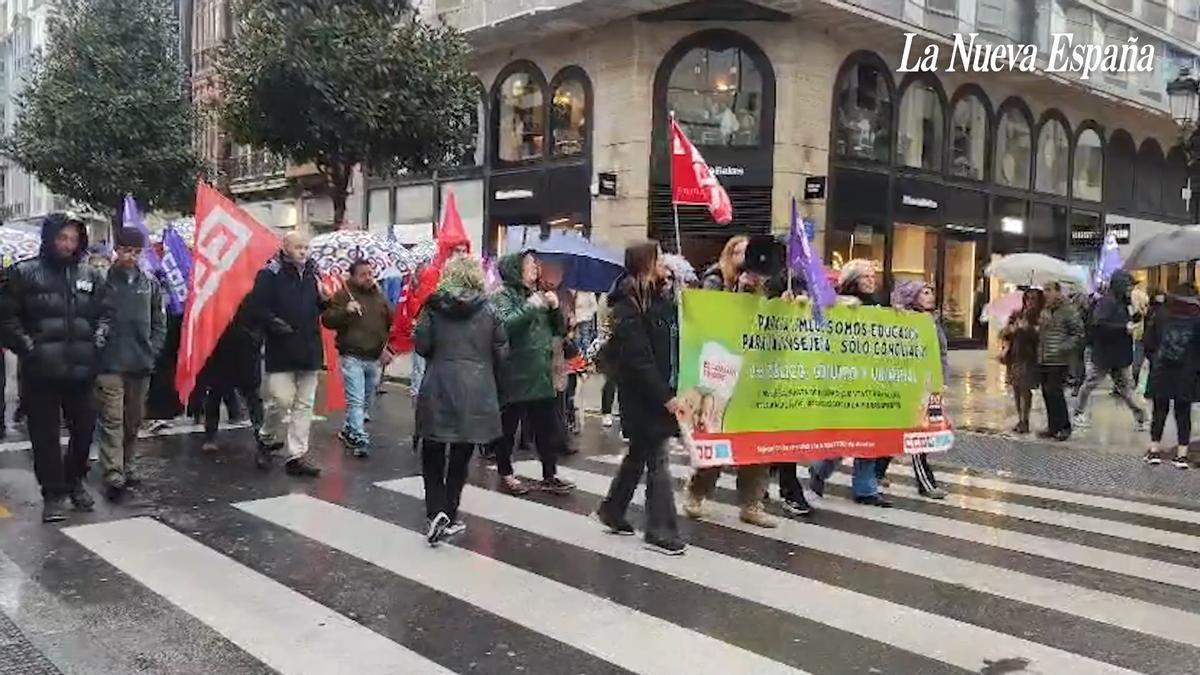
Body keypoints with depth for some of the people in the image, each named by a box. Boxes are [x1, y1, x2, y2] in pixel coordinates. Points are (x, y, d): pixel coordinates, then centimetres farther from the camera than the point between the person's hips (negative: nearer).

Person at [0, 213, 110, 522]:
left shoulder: (90, 276, 11)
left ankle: (75, 482, 31)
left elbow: (104, 313, 19)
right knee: (45, 435, 1)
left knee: (84, 430, 12)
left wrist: (99, 337, 3)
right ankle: (54, 494, 10)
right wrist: (27, 346, -12)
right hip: (41, 371, -4)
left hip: (81, 369, 4)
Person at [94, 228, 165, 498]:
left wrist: (152, 350, 3)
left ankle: (126, 467, 26)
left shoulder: (150, 283, 8)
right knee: (112, 420, -7)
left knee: (133, 421, 13)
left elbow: (159, 322, 12)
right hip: (109, 364, -4)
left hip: (141, 365, 4)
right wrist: (98, 347, -7)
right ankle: (113, 474, -10)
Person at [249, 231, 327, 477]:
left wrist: (325, 302, 0)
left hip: (309, 350, 6)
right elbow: (258, 306, -9)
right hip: (281, 349, -5)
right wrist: (273, 322, -22)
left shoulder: (312, 273, 12)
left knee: (304, 405, 7)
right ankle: (267, 440, 21)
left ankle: (297, 455, 13)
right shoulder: (270, 274, -5)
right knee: (281, 400, -7)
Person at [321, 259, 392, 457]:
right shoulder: (343, 295, -4)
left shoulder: (380, 297, 12)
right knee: (356, 400, -14)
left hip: (374, 358, 6)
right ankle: (359, 439, -15)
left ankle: (348, 431, 33)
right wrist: (345, 311, -25)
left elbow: (391, 322, 22)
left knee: (366, 401, 16)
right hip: (352, 357, -6)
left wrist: (387, 346, 12)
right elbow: (327, 320, -10)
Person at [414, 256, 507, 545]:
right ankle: (449, 515, 16)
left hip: (438, 389, 0)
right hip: (476, 391, 0)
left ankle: (437, 511, -4)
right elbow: (501, 352, 0)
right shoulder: (488, 310, -2)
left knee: (433, 455, 12)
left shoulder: (434, 306, -3)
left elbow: (421, 345, -6)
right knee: (460, 456, 12)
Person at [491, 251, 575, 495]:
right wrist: (530, 308, -21)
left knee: (547, 428, 6)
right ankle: (505, 474, 16)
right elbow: (504, 326, -22)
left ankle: (550, 476, 12)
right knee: (508, 427, 4)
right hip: (514, 376, -7)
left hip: (541, 375, 7)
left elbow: (559, 330, 17)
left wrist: (555, 308, -1)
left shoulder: (538, 295, 17)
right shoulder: (503, 296, -5)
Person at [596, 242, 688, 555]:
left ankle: (612, 511, 34)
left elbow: (673, 345, 16)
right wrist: (667, 397, -22)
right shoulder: (628, 306, -15)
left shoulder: (661, 298, 10)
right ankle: (661, 532, 4)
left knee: (640, 454, 18)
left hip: (659, 391, 9)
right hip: (644, 396, -9)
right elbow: (638, 359, -20)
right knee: (658, 460, -4)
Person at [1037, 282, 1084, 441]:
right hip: (1044, 360, 8)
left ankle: (1064, 427, 3)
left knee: (1055, 393, -8)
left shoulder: (1068, 310, -8)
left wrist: (1063, 348, -19)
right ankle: (1053, 426, 19)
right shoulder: (1045, 311, 16)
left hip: (1059, 361, -8)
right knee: (1047, 393, 10)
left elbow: (1078, 334, -11)